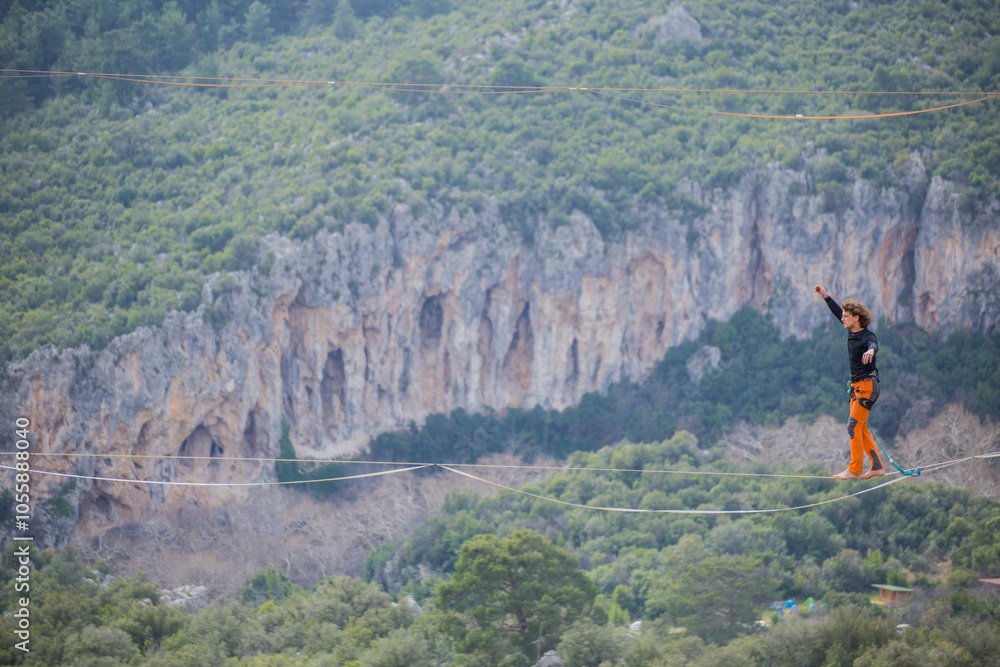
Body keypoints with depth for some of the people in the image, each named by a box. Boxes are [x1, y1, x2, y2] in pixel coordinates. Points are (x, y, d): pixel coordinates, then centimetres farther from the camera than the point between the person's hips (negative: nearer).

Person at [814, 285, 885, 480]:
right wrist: (825, 296, 27)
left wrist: (871, 350, -65)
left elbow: (873, 345, -42)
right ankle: (877, 467, 15)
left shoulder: (868, 336, -17)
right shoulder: (852, 331, 7)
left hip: (867, 385, -9)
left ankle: (854, 469, -9)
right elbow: (838, 312, 23)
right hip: (857, 385, 9)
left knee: (854, 426, -11)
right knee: (861, 428, 10)